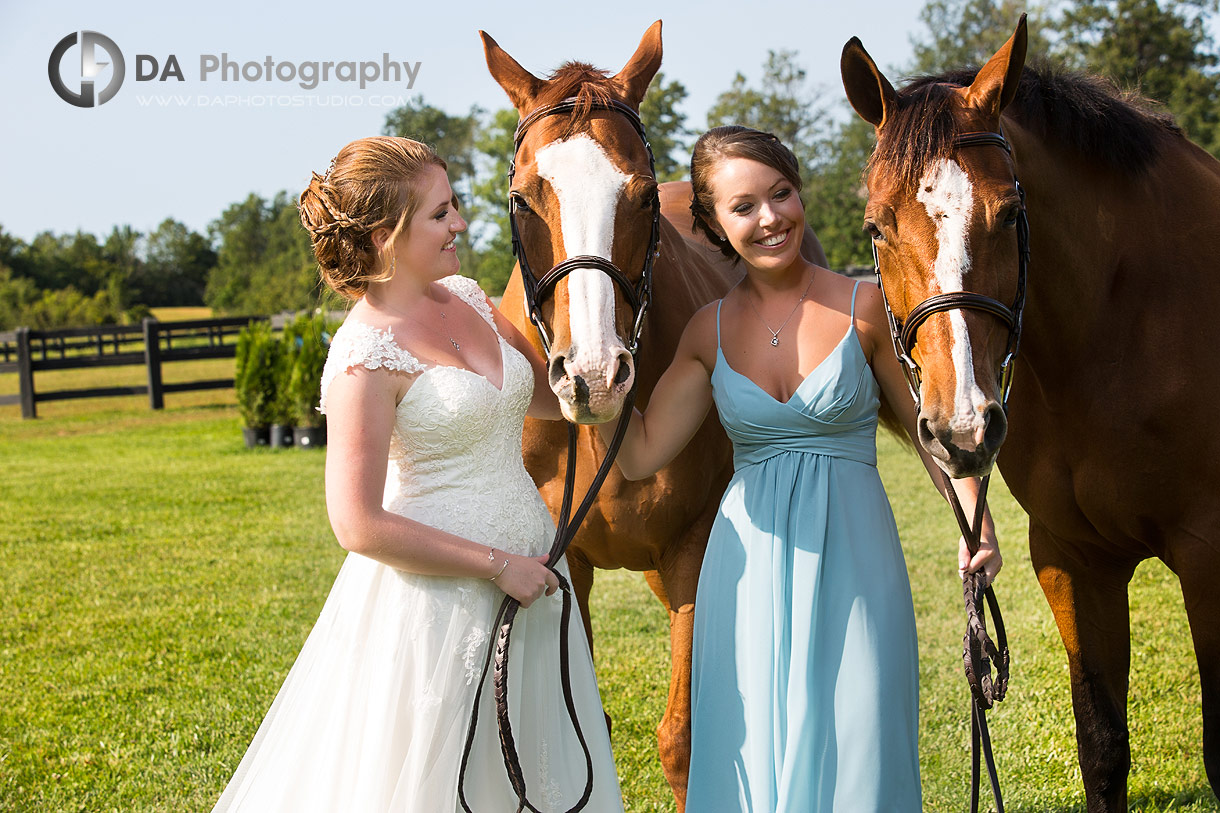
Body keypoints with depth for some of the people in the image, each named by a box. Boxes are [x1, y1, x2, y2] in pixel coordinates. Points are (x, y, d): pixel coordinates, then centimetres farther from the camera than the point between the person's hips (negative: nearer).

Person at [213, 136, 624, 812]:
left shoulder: (466, 296, 4)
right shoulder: (366, 356, -19)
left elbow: (549, 399, 15)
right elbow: (360, 526, -20)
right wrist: (498, 565, -17)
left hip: (528, 568, 8)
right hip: (439, 596, -8)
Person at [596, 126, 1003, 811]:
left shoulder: (865, 307, -3)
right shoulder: (711, 330, 5)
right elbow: (641, 454, 2)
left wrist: (975, 524, -14)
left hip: (852, 560, -2)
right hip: (751, 571, 3)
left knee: (850, 752, -1)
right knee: (751, 752, 6)